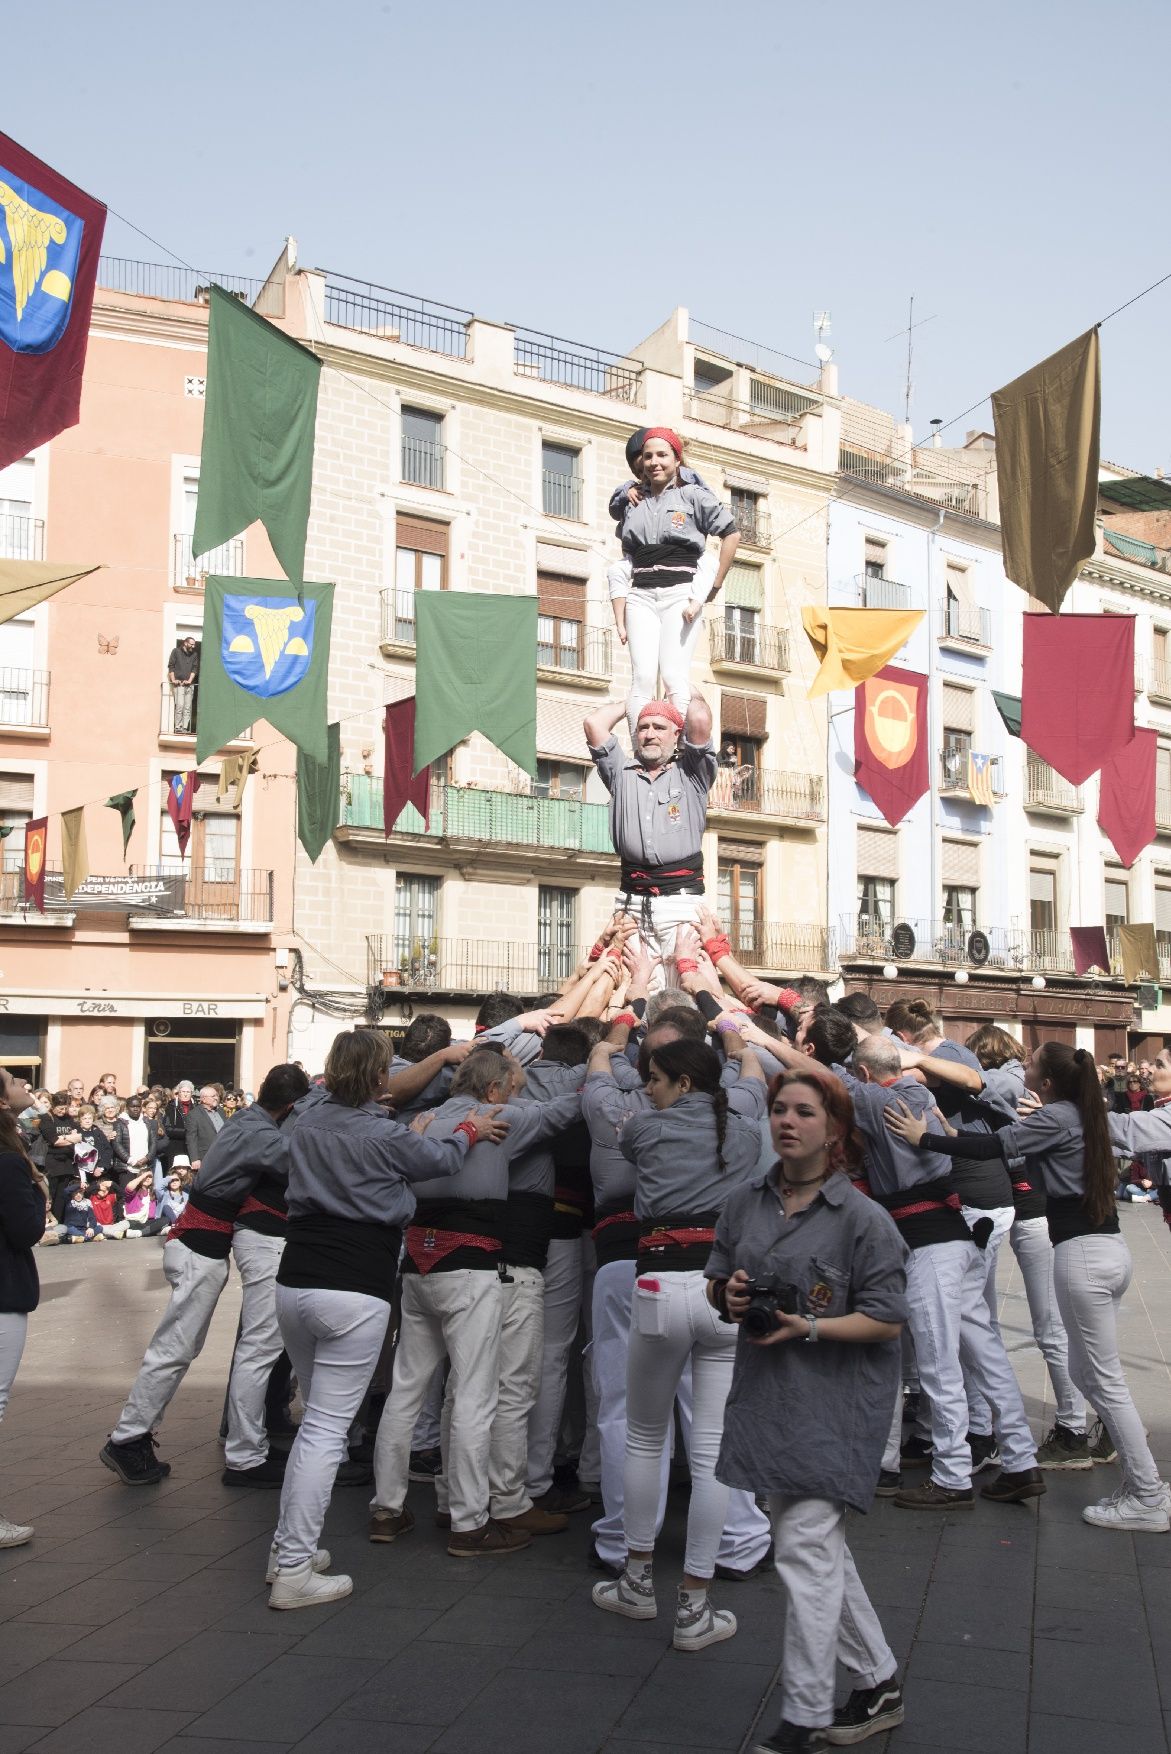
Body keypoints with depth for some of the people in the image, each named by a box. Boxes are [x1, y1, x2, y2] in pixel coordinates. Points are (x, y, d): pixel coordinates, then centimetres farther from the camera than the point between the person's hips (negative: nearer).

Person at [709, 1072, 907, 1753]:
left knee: (806, 1548, -5)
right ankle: (880, 1685, 33)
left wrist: (809, 1327, -21)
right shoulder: (746, 1203, 5)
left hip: (833, 1401, -6)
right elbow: (717, 1281, 16)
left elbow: (887, 1318, -10)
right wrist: (728, 1295, -7)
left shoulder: (863, 1218, -12)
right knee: (819, 1546, 16)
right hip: (767, 1391, 7)